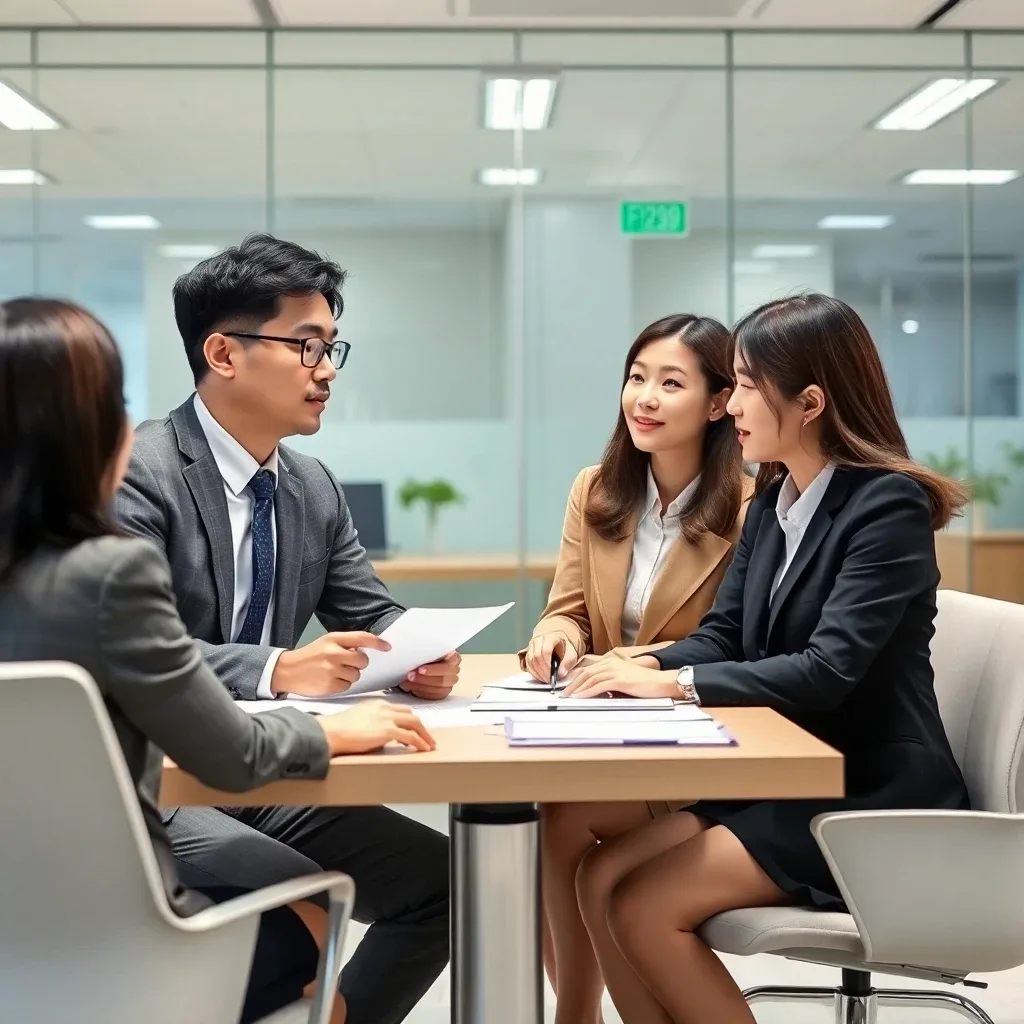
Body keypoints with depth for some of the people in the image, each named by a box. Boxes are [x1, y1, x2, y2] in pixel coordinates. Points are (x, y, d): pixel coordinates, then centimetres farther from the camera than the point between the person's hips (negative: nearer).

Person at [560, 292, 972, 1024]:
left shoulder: (889, 505, -16)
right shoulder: (773, 501, 10)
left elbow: (827, 671, -25)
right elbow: (723, 636, 8)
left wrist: (673, 685, -26)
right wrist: (645, 666, -13)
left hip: (871, 802, -8)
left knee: (646, 907, -17)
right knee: (601, 880, -6)